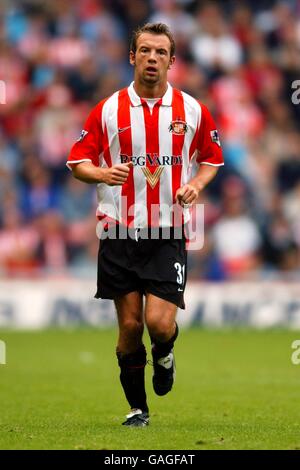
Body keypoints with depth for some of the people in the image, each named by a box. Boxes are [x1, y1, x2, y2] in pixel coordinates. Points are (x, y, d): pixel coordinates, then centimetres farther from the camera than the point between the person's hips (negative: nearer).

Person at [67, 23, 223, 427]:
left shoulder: (192, 110, 3)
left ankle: (164, 356, 24)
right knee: (129, 325, 2)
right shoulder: (107, 110, 1)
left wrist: (197, 184, -4)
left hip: (169, 234, 0)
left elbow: (212, 157, 16)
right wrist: (102, 173, -17)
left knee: (160, 323, -13)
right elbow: (78, 161, 5)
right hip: (119, 232, 1)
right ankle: (137, 408, 19)